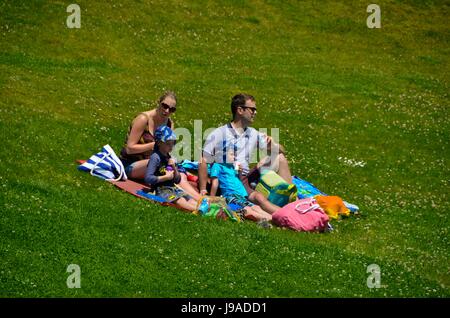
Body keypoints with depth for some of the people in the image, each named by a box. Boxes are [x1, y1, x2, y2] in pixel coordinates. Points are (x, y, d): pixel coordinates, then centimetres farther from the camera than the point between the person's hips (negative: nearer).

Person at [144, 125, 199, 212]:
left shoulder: (169, 158, 16)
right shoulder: (155, 157, -8)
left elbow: (178, 180, 19)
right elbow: (148, 178, -19)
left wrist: (174, 168, 1)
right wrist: (166, 177, -12)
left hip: (173, 188, 9)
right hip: (162, 190, -9)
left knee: (193, 202, -13)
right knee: (182, 202, -28)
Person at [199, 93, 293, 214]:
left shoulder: (253, 134, 16)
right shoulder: (218, 134, -1)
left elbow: (281, 150, 17)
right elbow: (204, 162, -4)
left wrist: (273, 146, -8)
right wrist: (203, 191, -13)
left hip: (248, 177, 7)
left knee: (279, 158, 1)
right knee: (258, 198, -33)